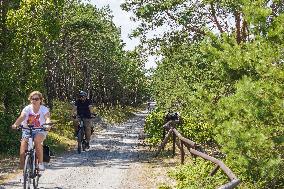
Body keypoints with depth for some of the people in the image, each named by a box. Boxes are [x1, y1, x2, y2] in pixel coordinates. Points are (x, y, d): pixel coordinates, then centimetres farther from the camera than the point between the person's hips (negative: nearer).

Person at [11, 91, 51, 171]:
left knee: (37, 140, -32)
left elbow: (47, 117, -24)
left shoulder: (44, 109, -6)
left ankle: (41, 163, -20)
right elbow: (21, 117, -20)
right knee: (23, 143, -23)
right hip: (27, 130, 2)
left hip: (40, 131, -2)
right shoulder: (27, 108, -4)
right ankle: (22, 164, -10)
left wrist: (47, 124, -48)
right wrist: (15, 124, -41)